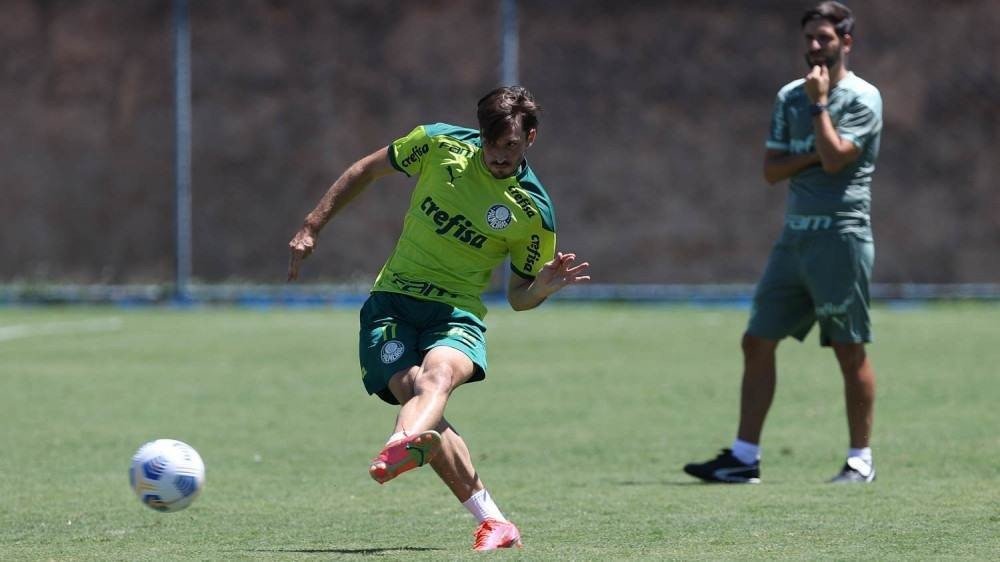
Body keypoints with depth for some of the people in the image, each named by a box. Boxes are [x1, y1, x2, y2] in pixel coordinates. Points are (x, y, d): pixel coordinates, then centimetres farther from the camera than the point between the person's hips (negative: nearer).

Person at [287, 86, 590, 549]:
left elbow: (519, 297, 9)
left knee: (439, 373, -36)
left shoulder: (533, 211, -1)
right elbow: (367, 170, 15)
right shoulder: (439, 145, 0)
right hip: (392, 302, 1)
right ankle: (491, 521, -22)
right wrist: (312, 227, 13)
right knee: (413, 390, -26)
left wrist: (546, 285, -14)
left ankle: (402, 447, -71)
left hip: (456, 313, -1)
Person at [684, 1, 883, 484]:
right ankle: (744, 457, 4)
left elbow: (834, 158, -18)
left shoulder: (862, 98, -5)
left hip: (840, 236, -6)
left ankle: (860, 459, 7)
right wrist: (813, 155, -7)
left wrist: (818, 103, -11)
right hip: (794, 236, 6)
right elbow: (771, 169, 8)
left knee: (851, 350, -2)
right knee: (757, 342, 2)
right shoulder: (789, 96, 14)